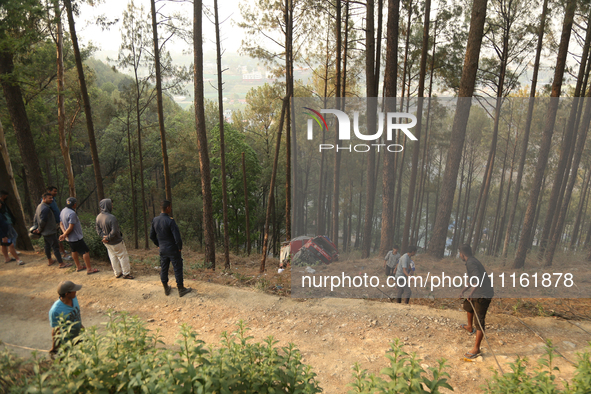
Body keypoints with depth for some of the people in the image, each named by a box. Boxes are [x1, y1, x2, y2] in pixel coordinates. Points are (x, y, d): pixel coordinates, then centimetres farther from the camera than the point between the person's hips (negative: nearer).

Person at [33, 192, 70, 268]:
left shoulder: (39, 206, 8)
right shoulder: (45, 208, -25)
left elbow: (35, 219, 14)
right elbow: (43, 221, -24)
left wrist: (38, 229, 13)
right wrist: (39, 230, -8)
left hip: (45, 233, 10)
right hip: (50, 232, -10)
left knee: (47, 246, 21)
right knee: (56, 247, -5)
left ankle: (49, 261, 36)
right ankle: (61, 264, 0)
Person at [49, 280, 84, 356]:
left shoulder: (74, 298, -13)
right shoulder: (55, 311, -32)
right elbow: (55, 330, -20)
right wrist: (53, 349, -9)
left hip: (78, 335, 6)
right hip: (65, 342, -6)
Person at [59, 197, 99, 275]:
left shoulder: (63, 211, 5)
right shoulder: (72, 213, -26)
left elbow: (61, 223, 7)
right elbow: (71, 227, -27)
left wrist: (64, 233, -5)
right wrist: (64, 235, -13)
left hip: (69, 238, 10)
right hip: (76, 237, -10)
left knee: (74, 251, 22)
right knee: (86, 251, -2)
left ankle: (78, 267, 35)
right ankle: (89, 269, 2)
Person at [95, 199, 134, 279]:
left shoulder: (98, 217, -3)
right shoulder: (111, 217, -29)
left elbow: (98, 229, 3)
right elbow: (114, 231, -29)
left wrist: (103, 236, -6)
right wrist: (107, 238, -15)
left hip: (107, 243, 8)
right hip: (116, 242, -8)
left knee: (113, 257, 19)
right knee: (123, 256, 8)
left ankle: (117, 273, 31)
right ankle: (126, 273, 17)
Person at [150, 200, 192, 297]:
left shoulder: (155, 220, -2)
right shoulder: (170, 221, -23)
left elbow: (152, 236, 8)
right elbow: (177, 237, -24)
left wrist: (158, 245, 18)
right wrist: (180, 247, -8)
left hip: (162, 249, 6)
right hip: (173, 249, -6)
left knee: (163, 269, 17)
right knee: (177, 269, 7)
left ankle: (166, 289, 31)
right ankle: (181, 289, 17)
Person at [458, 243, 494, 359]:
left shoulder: (471, 263, -18)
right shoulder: (472, 261, 14)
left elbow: (478, 279, -31)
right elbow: (471, 280, 27)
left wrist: (471, 293, -29)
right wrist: (463, 291, 32)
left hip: (484, 294, -11)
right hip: (479, 293, 11)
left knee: (479, 320, -8)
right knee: (467, 305, 31)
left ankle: (476, 349, -5)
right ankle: (470, 327, 49)